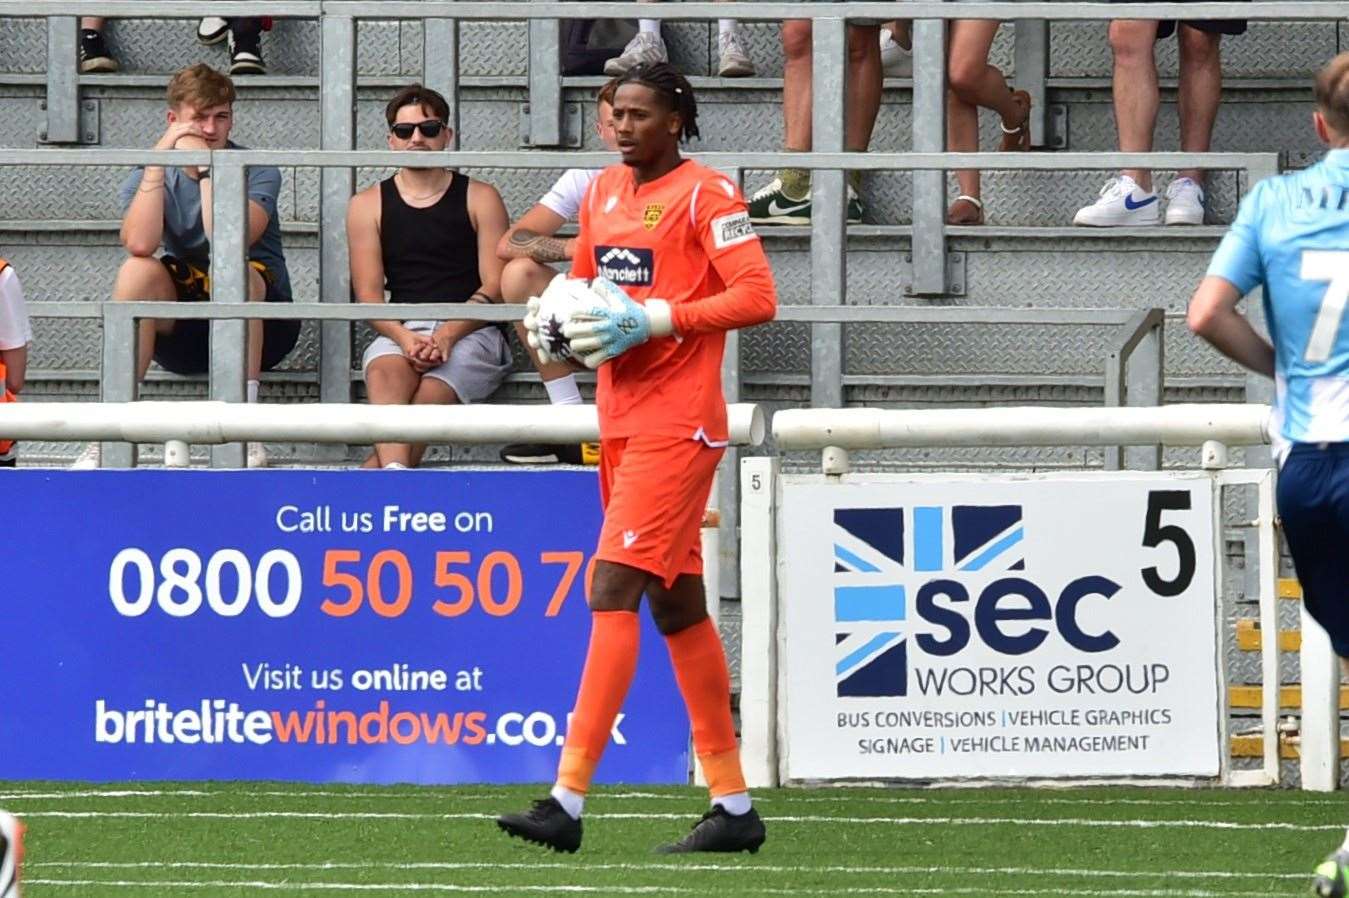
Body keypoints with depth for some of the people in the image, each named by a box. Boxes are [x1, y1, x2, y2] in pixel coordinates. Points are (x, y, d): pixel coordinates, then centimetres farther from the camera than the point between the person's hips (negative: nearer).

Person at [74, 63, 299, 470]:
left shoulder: (258, 172, -6)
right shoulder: (150, 177, 1)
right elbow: (140, 244, -21)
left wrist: (205, 166, -21)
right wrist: (158, 161, -19)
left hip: (259, 328, -2)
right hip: (183, 331, 2)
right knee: (139, 271, -26)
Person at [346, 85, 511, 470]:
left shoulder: (479, 199, 12)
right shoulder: (368, 205, 15)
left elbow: (496, 287, 2)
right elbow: (369, 296, 6)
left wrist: (448, 334, -15)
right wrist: (404, 337, -15)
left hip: (470, 333, -1)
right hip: (400, 330, 1)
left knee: (430, 398, -31)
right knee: (385, 374, -35)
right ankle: (395, 474, -57)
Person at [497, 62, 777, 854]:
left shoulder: (706, 195, -9)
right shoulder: (605, 192, 14)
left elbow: (758, 297, -16)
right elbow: (585, 282, 27)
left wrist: (653, 319, -21)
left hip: (676, 424, -9)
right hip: (622, 422, 9)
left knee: (612, 591, -16)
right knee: (677, 605, 11)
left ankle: (569, 799, -19)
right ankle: (734, 806, 17)